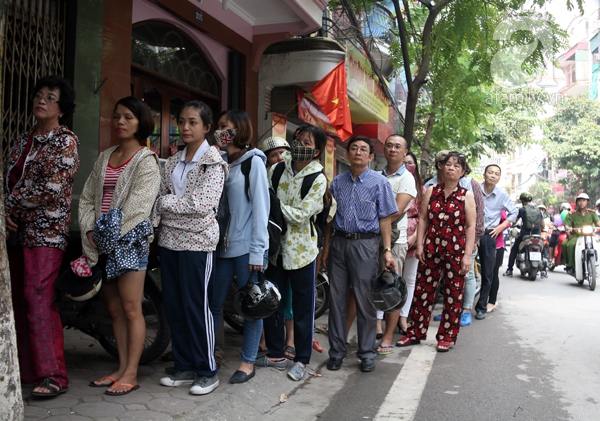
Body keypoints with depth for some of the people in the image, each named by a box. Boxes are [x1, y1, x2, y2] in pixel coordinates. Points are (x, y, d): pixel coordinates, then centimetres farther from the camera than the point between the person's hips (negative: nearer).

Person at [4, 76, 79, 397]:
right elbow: (6, 178, 14)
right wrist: (7, 210, -5)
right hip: (17, 229, 7)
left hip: (45, 229, -7)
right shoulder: (23, 140, 16)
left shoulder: (65, 142, -6)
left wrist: (10, 203, -7)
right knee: (17, 299, 9)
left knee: (37, 299, -11)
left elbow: (51, 189, -15)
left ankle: (52, 375, -5)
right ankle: (24, 367, 20)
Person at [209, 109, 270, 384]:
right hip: (223, 246, 5)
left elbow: (260, 207, -7)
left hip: (247, 247, -5)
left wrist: (257, 251, -12)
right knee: (212, 304, 6)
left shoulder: (253, 162, -2)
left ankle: (248, 362, 15)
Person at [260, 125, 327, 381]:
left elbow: (301, 215, -15)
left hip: (300, 247, -4)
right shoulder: (277, 169, 4)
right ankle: (275, 354, 27)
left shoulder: (318, 179, -7)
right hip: (275, 244, 4)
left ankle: (302, 359, 19)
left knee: (302, 305, 5)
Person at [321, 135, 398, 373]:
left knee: (365, 302, 2)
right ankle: (336, 351, 18)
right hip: (338, 243, 3)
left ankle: (366, 353, 15)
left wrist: (387, 251, -9)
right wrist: (326, 249, 10)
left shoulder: (379, 182, 1)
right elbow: (330, 218, 13)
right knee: (337, 300, 7)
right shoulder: (338, 182, 10)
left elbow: (385, 219, -1)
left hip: (365, 244, -3)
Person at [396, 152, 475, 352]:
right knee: (422, 290, 6)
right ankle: (416, 332, 19)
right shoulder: (431, 191, 6)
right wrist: (419, 245, -1)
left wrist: (467, 255, -8)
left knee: (453, 295, 5)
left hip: (456, 251, -2)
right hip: (431, 249, 2)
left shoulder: (467, 196, 0)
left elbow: (471, 227, -2)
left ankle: (447, 336, 19)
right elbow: (423, 219, 7)